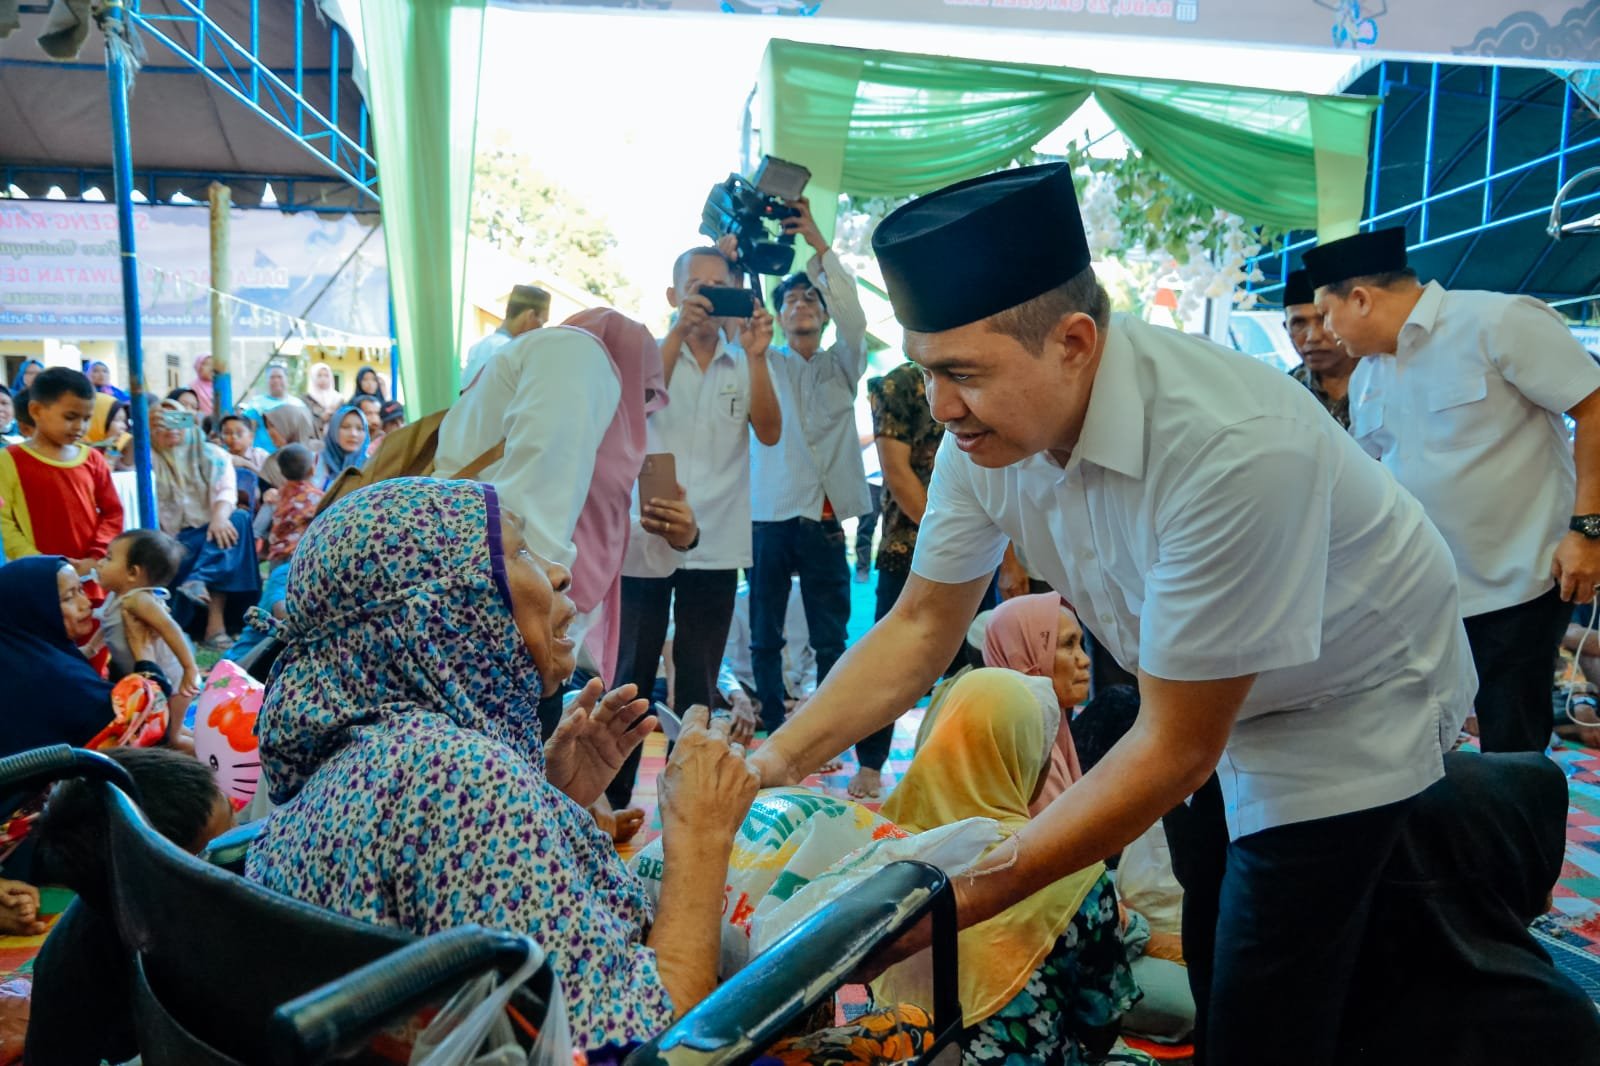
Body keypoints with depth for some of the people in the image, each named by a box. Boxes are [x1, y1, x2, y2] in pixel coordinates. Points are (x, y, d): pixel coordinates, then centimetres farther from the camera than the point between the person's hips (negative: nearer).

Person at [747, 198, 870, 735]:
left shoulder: (842, 366, 13)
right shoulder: (764, 364, 15)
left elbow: (853, 317, -5)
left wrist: (818, 245, -14)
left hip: (824, 517, -1)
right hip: (768, 514, 1)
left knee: (831, 639, 1)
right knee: (765, 637, 4)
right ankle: (770, 735, 12)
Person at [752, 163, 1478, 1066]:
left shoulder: (1235, 449, -37)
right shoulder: (991, 422, -18)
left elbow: (1177, 748, -30)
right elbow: (922, 626, -8)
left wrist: (968, 894, -33)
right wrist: (774, 765, -19)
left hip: (1349, 712, -5)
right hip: (1191, 696, 6)